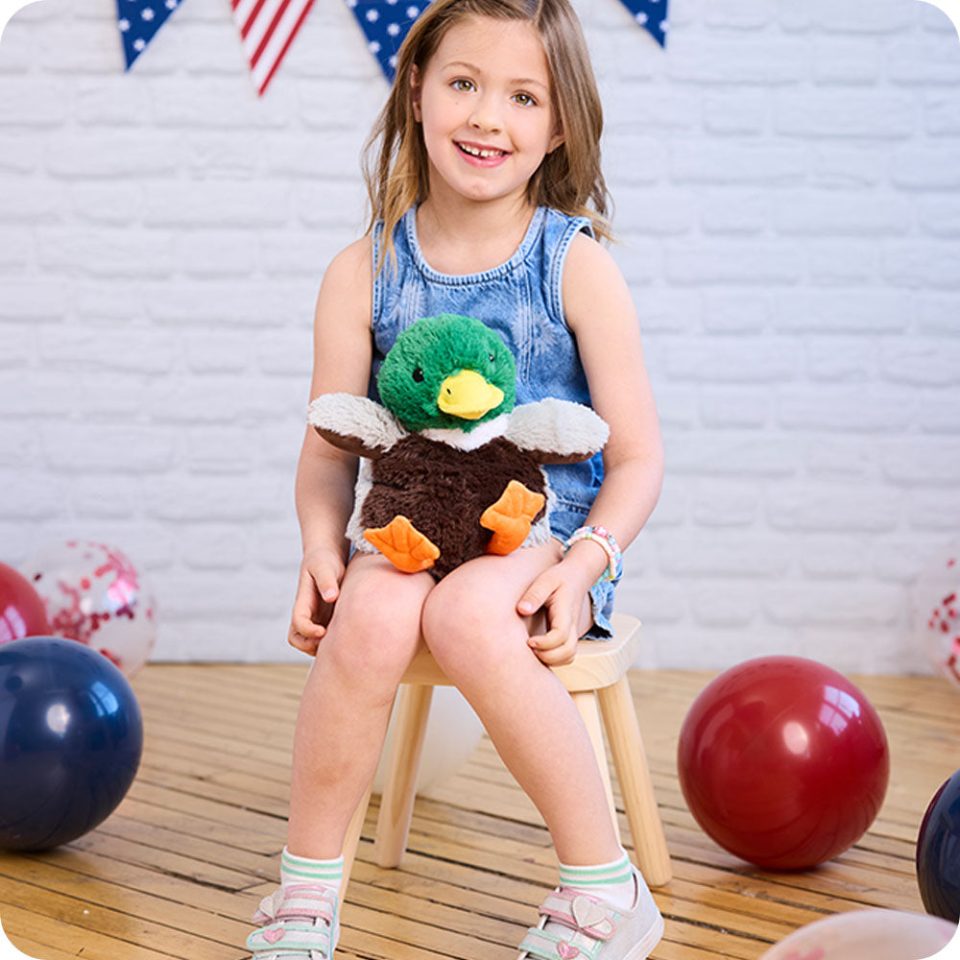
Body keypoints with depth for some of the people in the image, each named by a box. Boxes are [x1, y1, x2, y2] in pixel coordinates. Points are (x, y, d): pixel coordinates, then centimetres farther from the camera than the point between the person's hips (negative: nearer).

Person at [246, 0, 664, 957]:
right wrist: (321, 554, -13)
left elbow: (637, 458, -2)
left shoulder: (577, 266, -2)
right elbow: (330, 447, 6)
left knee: (468, 613, -34)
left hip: (545, 531, -2)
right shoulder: (363, 272, 5)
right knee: (372, 612, -30)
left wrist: (581, 564, -19)